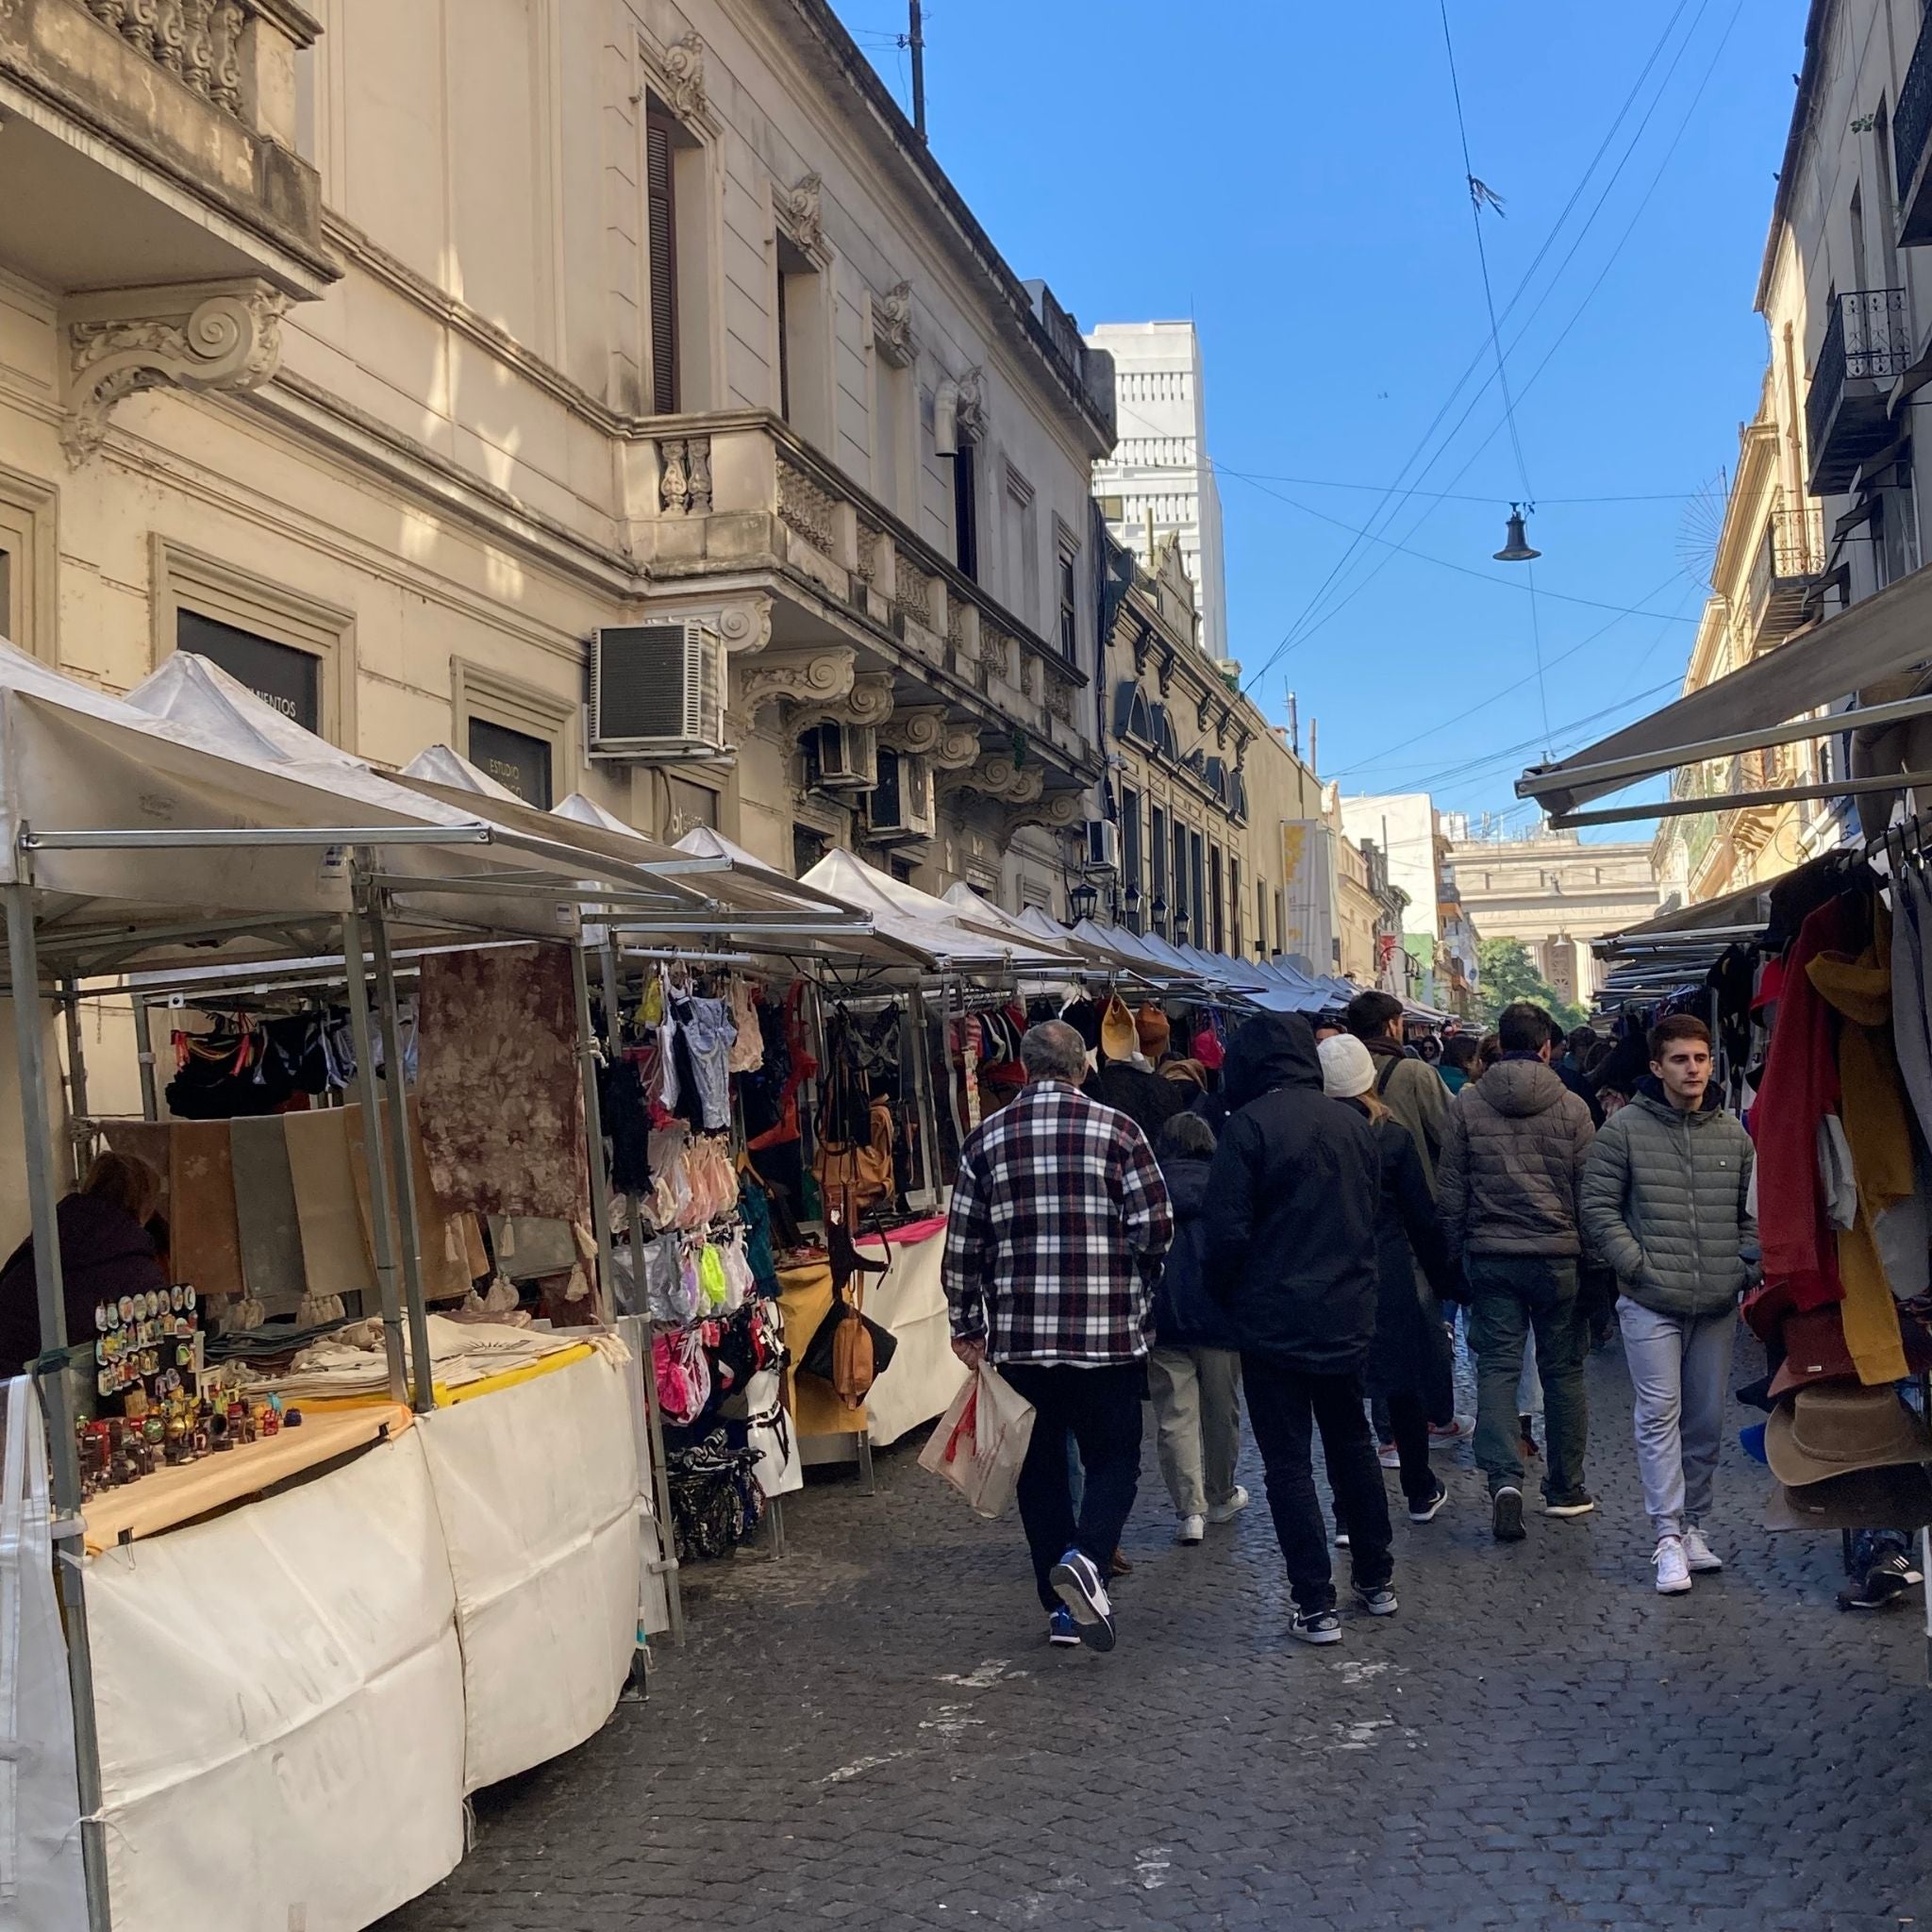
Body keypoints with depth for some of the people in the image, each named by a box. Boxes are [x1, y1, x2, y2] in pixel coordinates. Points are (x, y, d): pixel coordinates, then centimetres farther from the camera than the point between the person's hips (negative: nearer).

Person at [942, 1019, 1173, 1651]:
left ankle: (1061, 1608, 15)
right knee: (1113, 1459, 9)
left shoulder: (986, 1139, 4)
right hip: (1108, 1334, -2)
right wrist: (1139, 1298, 14)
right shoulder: (1117, 1130, -2)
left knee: (1040, 1468, 13)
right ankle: (1085, 1557, -17)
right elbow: (1157, 1228, -5)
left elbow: (961, 1245, 5)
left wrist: (966, 1326, 17)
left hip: (1019, 1337, 2)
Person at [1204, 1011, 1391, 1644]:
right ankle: (1376, 1579, 30)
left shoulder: (1249, 1125, -15)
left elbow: (1227, 1230, -16)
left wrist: (1226, 1296, 0)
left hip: (1275, 1322, -6)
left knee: (1288, 1461, 1)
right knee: (1352, 1443, 21)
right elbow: (1371, 1215, 12)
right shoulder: (1354, 1123, 4)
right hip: (1349, 1315, 6)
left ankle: (1317, 1607, 1)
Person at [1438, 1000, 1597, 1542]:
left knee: (1496, 1366, 3)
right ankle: (1565, 1488, 19)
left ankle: (1504, 1477, -14)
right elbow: (1588, 1191, 0)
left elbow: (1450, 1190, 2)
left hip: (1490, 1254, 0)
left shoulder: (1467, 1104, -1)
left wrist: (1455, 1253, 10)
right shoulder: (1571, 1107, -3)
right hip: (1557, 1255, 0)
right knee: (1562, 1370, 10)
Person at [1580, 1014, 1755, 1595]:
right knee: (1660, 1413, -8)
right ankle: (1669, 1536, -5)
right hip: (1651, 1303, -4)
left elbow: (1752, 1212, 17)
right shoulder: (1626, 1128, -4)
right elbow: (1597, 1207, -3)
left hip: (1718, 1305, 4)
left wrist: (1745, 1264, 3)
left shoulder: (1733, 1133, 8)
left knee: (1707, 1420, 10)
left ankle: (1692, 1525, 23)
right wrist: (1637, 1264, -10)